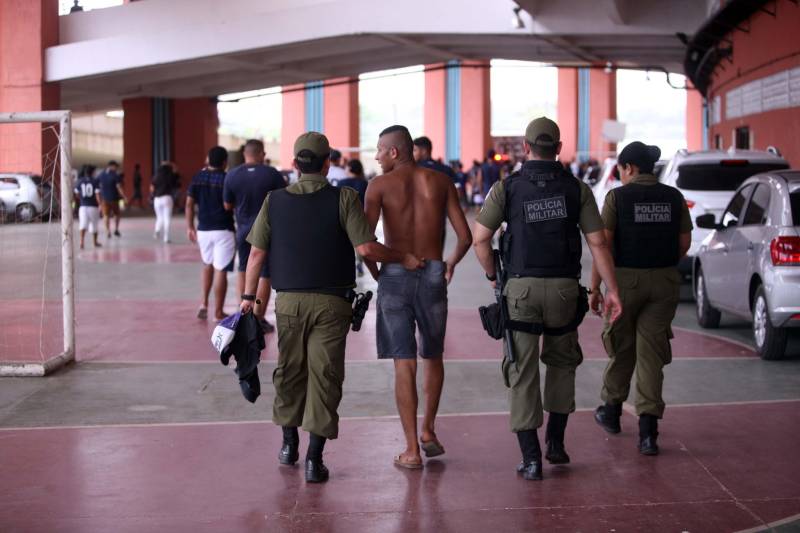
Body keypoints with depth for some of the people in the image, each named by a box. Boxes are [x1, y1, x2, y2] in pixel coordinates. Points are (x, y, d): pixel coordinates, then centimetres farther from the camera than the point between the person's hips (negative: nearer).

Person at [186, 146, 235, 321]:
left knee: (207, 266, 22)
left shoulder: (198, 178, 2)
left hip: (203, 230, 5)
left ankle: (204, 304, 12)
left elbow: (189, 204, 3)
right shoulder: (227, 179, -11)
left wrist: (190, 227, 9)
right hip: (223, 230, -5)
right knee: (220, 270, 0)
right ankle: (218, 312, 3)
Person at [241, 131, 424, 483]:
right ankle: (314, 458, -1)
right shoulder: (343, 199, -6)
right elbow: (366, 247, -14)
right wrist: (402, 259, 0)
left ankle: (289, 443, 30)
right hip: (331, 303, -3)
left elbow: (257, 253, 3)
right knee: (324, 375, 1)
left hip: (289, 301, 3)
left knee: (289, 371, 18)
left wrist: (249, 296, 11)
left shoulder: (275, 200, 3)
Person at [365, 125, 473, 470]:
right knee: (433, 357, 22)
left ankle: (412, 450, 1)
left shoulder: (380, 185, -3)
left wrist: (375, 272, 5)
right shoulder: (440, 181, 4)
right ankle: (428, 430, 31)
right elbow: (465, 237, 0)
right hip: (433, 276, 2)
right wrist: (452, 261, 19)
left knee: (404, 364, 1)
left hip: (395, 277, -2)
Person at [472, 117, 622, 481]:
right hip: (564, 288, 2)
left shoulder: (506, 188, -2)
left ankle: (530, 457, 0)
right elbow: (597, 243, -3)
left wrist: (493, 275, 10)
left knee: (523, 371, 4)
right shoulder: (577, 189, 1)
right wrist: (612, 290, 0)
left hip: (521, 288, -1)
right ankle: (556, 442, 25)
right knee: (561, 362, 23)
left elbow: (480, 238, -6)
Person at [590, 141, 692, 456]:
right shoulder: (673, 197, 4)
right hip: (665, 282, 2)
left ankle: (612, 411, 35)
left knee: (621, 348, 17)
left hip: (627, 280, -2)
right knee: (651, 353, 4)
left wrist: (594, 288, -4)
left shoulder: (618, 197, -7)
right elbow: (684, 244, 8)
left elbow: (603, 245, -10)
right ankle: (647, 429, -5)